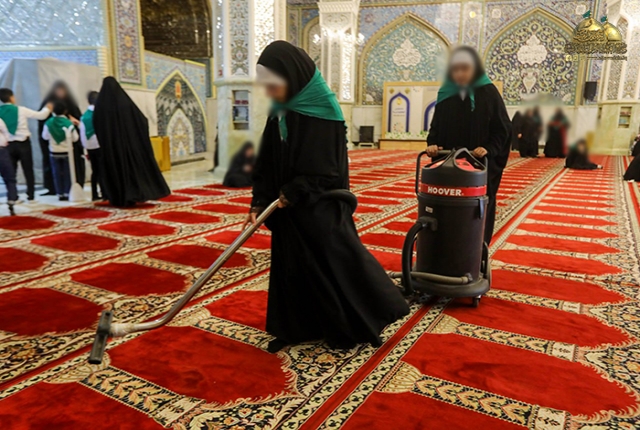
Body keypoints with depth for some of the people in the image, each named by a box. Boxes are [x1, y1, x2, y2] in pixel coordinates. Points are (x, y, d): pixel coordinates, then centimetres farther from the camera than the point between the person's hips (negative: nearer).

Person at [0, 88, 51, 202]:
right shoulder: (21, 110, -8)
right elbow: (41, 115, 0)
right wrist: (47, 108, 17)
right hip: (23, 143, -2)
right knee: (28, 170, 6)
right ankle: (31, 195, 7)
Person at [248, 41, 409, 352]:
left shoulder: (322, 111, -16)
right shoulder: (279, 113, 4)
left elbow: (329, 168, -17)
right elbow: (266, 163, 4)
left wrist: (293, 193, -15)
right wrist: (259, 203, -4)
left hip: (321, 209, -7)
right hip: (288, 208, 7)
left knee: (334, 261, 4)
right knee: (291, 267, 12)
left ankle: (355, 326, 24)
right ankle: (296, 327, 28)